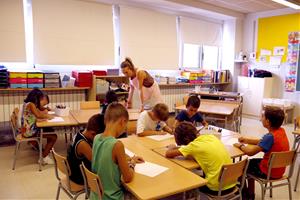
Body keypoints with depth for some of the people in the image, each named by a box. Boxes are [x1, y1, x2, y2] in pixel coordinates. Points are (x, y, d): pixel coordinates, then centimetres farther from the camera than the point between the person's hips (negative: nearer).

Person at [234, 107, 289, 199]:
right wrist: (247, 140, 5)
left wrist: (241, 146, -12)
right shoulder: (281, 131, -5)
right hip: (278, 169, 8)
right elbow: (263, 142, 10)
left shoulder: (270, 136, -32)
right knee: (251, 162, 27)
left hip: (269, 172, -8)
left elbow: (250, 152, -31)